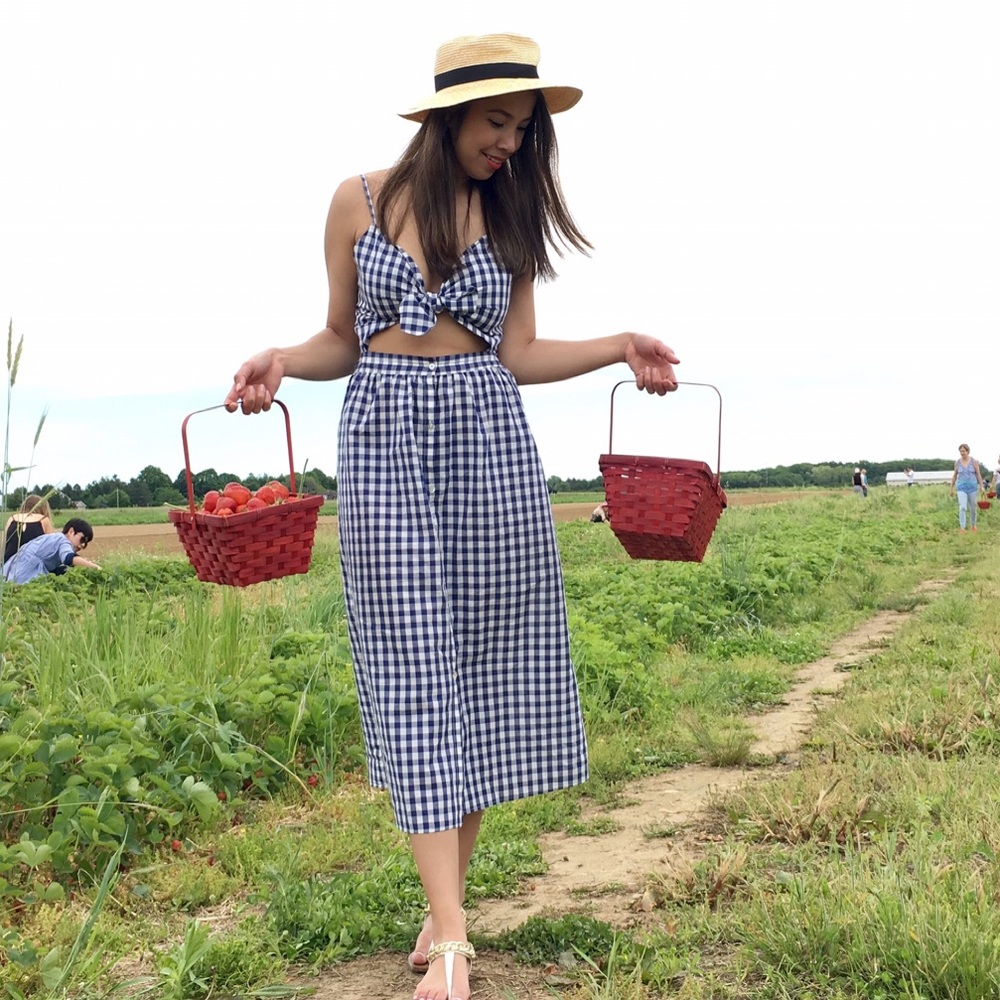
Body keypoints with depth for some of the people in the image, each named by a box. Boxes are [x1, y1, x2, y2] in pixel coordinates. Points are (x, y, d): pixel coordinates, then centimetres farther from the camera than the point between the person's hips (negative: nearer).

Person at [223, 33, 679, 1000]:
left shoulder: (512, 211, 10)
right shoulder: (360, 201, 5)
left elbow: (517, 353, 5)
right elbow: (341, 340, 10)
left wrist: (618, 347, -7)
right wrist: (279, 361, -9)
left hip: (488, 445, 2)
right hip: (383, 443, -2)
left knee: (483, 668, 1)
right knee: (413, 673, -7)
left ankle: (447, 894, 15)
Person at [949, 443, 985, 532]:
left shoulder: (974, 461, -5)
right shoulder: (957, 462, 0)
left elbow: (978, 474, -1)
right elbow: (954, 476, 7)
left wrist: (982, 486, -9)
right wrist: (951, 489, 8)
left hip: (972, 487, 0)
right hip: (962, 488, 0)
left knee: (973, 507, 12)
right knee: (962, 507, -17)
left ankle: (972, 524, 36)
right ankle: (962, 528, -20)